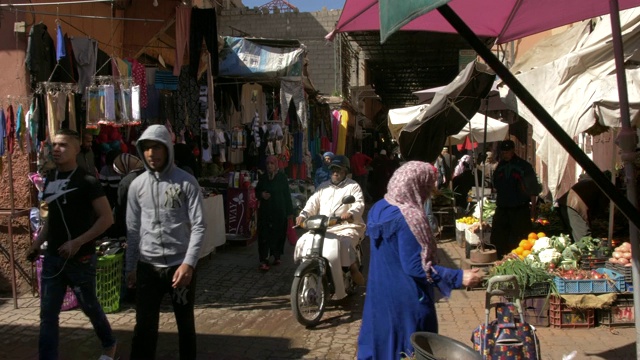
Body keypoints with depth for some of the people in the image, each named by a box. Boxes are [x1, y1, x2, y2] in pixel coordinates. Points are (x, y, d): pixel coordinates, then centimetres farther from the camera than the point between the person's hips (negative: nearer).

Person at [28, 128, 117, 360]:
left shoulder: (87, 181, -13)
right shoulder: (50, 178, 7)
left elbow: (107, 218, -15)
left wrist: (78, 242, -22)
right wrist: (38, 242, 8)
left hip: (80, 258, -5)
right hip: (52, 257, 5)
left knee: (89, 307, 13)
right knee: (48, 314, 3)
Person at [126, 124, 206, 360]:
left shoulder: (186, 182, -6)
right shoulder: (137, 185, 4)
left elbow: (198, 226, -10)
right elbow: (133, 229, 9)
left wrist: (188, 263, -19)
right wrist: (130, 267, 9)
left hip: (181, 265, -2)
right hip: (148, 266, 2)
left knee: (185, 323, 13)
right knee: (144, 326, 6)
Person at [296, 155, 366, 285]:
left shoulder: (353, 186, 7)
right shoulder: (324, 186, 22)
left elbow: (359, 204, -10)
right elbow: (313, 202, 12)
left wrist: (351, 213, -34)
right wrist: (303, 215, -9)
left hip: (346, 227, -5)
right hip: (323, 228, 5)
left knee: (344, 243, -35)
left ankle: (353, 268, -18)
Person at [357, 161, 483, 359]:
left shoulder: (379, 208, 3)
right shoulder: (407, 218, -24)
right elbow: (415, 267, -24)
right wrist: (459, 277, -23)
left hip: (380, 295, 9)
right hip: (405, 300, -9)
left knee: (381, 343, 20)